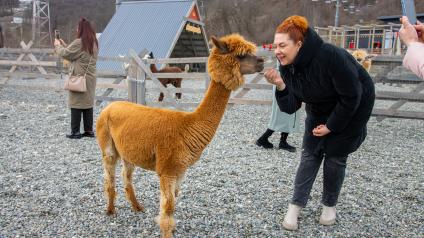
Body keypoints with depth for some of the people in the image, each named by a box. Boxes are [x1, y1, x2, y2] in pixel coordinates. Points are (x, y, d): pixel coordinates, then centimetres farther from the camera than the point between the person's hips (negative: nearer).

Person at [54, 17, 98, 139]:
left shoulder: (79, 43, -16)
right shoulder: (94, 43, 9)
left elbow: (65, 53, -7)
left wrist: (58, 46, 11)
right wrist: (64, 45, 20)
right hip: (90, 77, 7)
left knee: (76, 104, 0)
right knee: (88, 103, 11)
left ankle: (75, 132, 5)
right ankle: (89, 130, 16)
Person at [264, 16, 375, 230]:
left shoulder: (330, 56, -35)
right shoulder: (287, 67, -15)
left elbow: (351, 96, -27)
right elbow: (291, 107, -16)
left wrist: (331, 126, -19)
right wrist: (281, 86, -33)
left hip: (352, 108, -5)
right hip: (319, 109, 5)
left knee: (335, 156, 0)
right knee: (310, 154, -1)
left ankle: (329, 205, 20)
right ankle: (295, 205, 4)